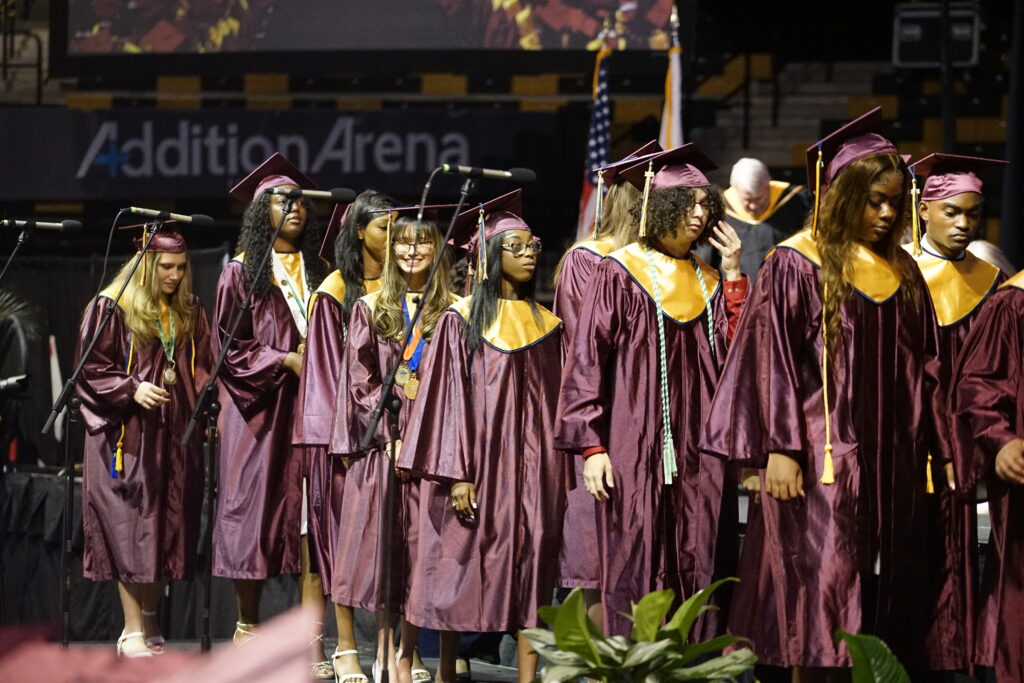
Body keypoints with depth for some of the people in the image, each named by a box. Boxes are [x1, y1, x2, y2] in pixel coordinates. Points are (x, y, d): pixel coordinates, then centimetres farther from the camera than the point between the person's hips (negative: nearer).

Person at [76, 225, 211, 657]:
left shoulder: (189, 312, 12)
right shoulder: (111, 308, -5)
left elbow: (199, 366, 16)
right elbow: (92, 369, -6)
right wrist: (132, 389, -20)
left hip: (176, 437, 5)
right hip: (127, 436, -5)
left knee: (168, 527, 6)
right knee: (131, 528, -7)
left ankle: (150, 623, 15)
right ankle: (132, 632, -4)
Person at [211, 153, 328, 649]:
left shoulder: (317, 272, 15)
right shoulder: (242, 272, 3)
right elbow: (229, 346, -2)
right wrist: (285, 359, -11)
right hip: (258, 408, -3)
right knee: (254, 511, -3)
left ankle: (310, 638, -5)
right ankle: (247, 626, 8)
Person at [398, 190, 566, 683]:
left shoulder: (547, 326, 10)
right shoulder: (461, 321, 0)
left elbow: (556, 402, 10)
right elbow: (448, 399, -4)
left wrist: (559, 474, 4)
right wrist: (456, 473, -12)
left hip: (533, 467, 3)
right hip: (478, 460, -3)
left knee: (530, 569, -3)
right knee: (464, 569, 0)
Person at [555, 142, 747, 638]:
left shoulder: (707, 280, 14)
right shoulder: (619, 274, -1)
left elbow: (731, 354, 2)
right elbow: (587, 361, -4)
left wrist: (733, 273, -1)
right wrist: (591, 446, -12)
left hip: (697, 451, 5)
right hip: (635, 449, -5)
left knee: (695, 575, 2)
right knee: (636, 576, -5)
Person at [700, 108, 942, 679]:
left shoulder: (902, 271, 12)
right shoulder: (797, 264, -5)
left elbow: (924, 365, 14)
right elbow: (771, 360, -8)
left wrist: (936, 449, 9)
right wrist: (779, 449, -14)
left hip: (893, 461, 6)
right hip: (822, 459, -6)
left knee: (889, 603, 5)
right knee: (821, 596, -7)